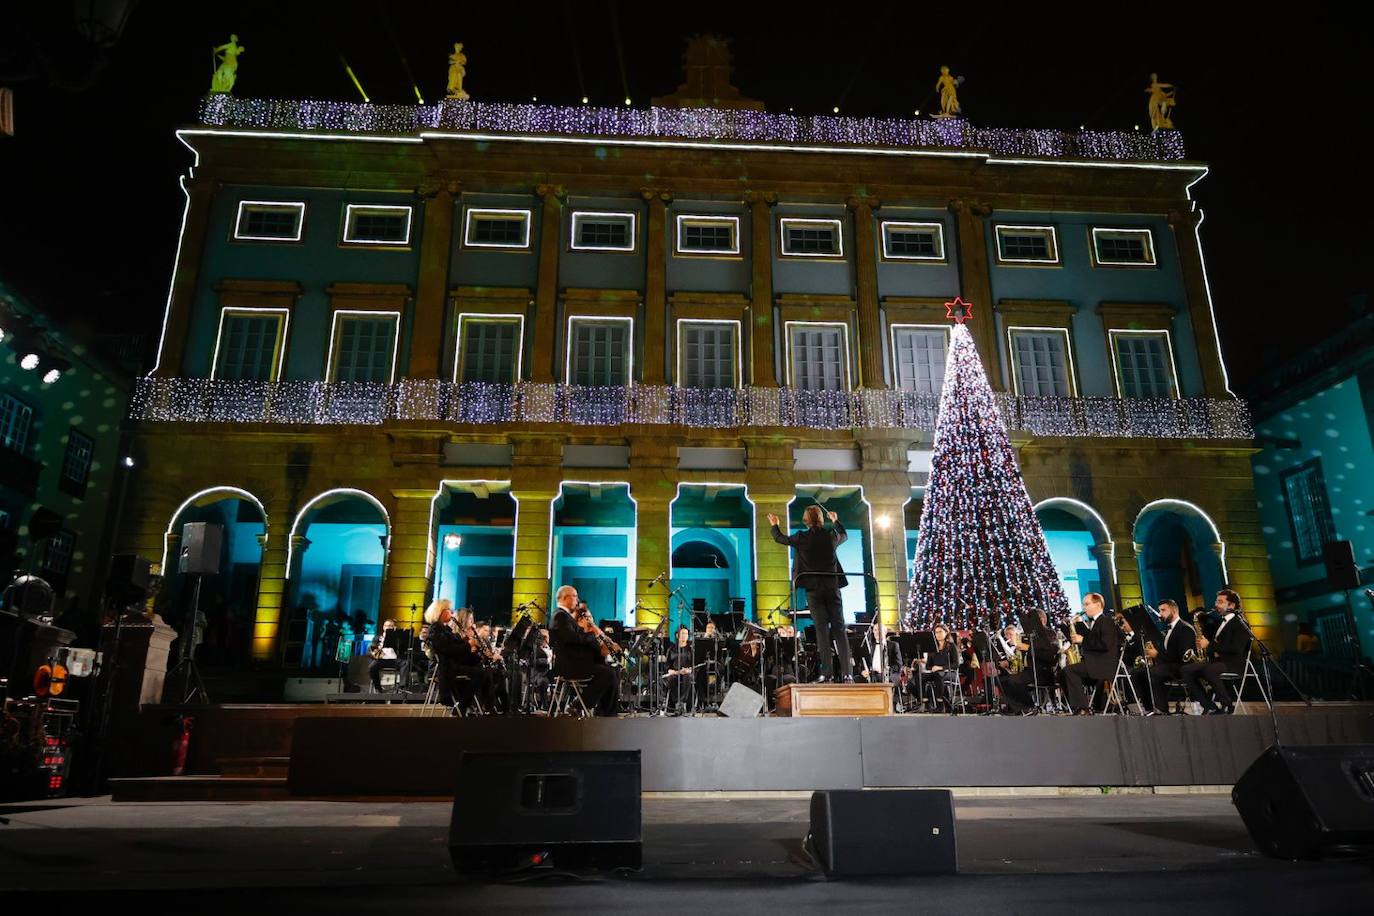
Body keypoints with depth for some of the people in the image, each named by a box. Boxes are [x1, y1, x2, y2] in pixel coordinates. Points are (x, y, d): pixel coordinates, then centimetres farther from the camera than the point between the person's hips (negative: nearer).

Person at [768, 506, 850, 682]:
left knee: (822, 629, -2)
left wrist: (774, 525, 33)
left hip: (813, 588, -2)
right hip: (832, 587, 2)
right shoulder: (831, 535, 4)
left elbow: (780, 538, 14)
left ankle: (827, 672, -7)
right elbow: (844, 535, 28)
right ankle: (846, 672, -3)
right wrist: (836, 520, 45)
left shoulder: (801, 538, -4)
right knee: (839, 629, 2)